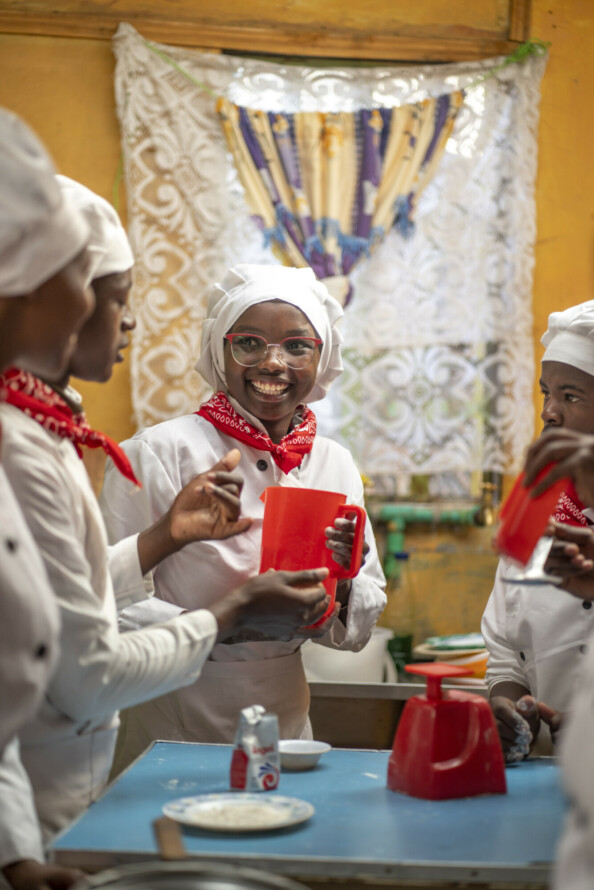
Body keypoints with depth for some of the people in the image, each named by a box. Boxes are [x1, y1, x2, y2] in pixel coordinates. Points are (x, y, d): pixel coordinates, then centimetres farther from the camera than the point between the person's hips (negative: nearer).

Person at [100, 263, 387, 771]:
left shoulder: (336, 463, 4)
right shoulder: (158, 452, -12)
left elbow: (356, 631, 9)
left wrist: (343, 581, -11)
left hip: (286, 719, 5)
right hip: (173, 725, -4)